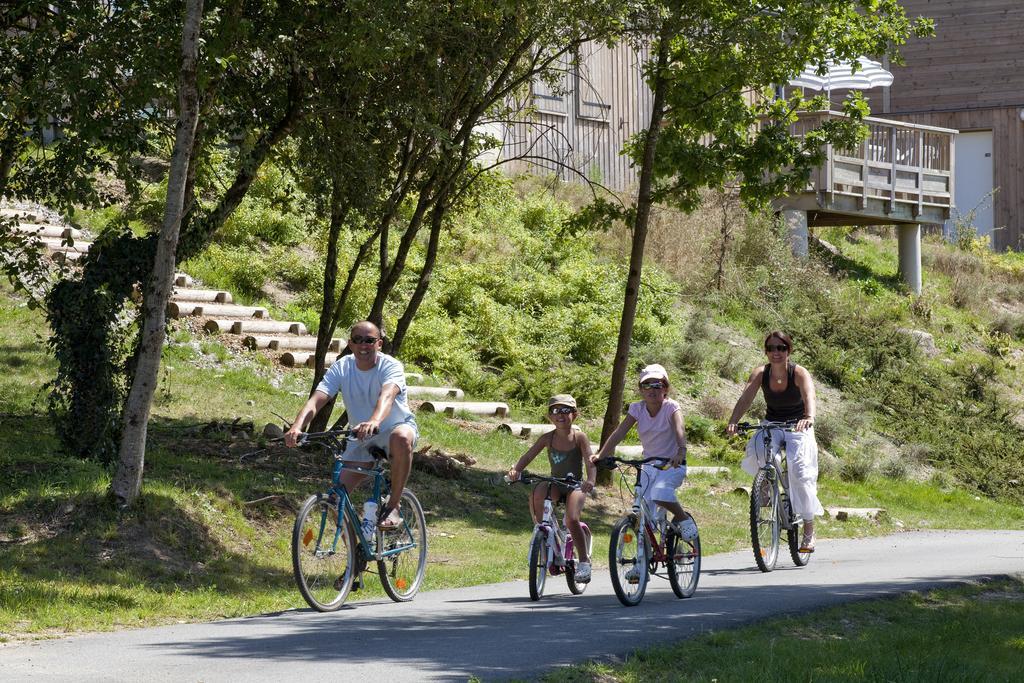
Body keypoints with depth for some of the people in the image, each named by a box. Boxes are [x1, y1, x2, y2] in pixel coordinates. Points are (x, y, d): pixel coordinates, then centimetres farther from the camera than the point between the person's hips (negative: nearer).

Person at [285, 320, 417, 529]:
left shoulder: (391, 366, -20)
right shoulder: (341, 368, -11)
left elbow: (387, 395, -42)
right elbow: (316, 400, -24)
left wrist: (374, 421, -64)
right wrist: (297, 427, -45)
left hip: (395, 428, -4)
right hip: (361, 439, 4)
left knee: (401, 438, -41)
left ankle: (392, 506, -24)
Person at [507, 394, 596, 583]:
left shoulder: (579, 437, -7)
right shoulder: (548, 438, 0)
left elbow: (590, 461, -17)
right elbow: (528, 456, -6)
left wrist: (590, 480, -37)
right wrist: (516, 470, -27)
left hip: (575, 485, -3)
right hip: (556, 484, 3)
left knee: (572, 519, -26)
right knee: (537, 492, -32)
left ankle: (584, 560, -8)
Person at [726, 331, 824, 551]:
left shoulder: (799, 373, -17)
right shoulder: (760, 374, -9)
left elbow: (809, 396, -36)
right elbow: (745, 399, -22)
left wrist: (809, 417, -57)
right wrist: (733, 422, -40)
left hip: (798, 427, -2)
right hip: (771, 425, 2)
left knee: (800, 469, -22)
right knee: (756, 449, -32)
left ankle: (809, 529, -11)